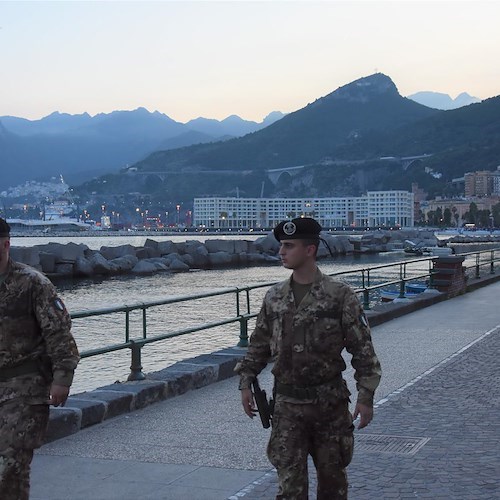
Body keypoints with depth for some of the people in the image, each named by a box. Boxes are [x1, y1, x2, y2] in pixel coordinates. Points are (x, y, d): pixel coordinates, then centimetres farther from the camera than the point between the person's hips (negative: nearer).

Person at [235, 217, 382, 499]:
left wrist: (366, 397, -10)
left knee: (332, 474, 13)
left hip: (329, 401, -2)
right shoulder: (274, 297, 4)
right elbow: (259, 346, 13)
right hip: (287, 403, 2)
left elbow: (362, 349, -7)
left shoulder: (340, 295, -8)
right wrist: (246, 383, 6)